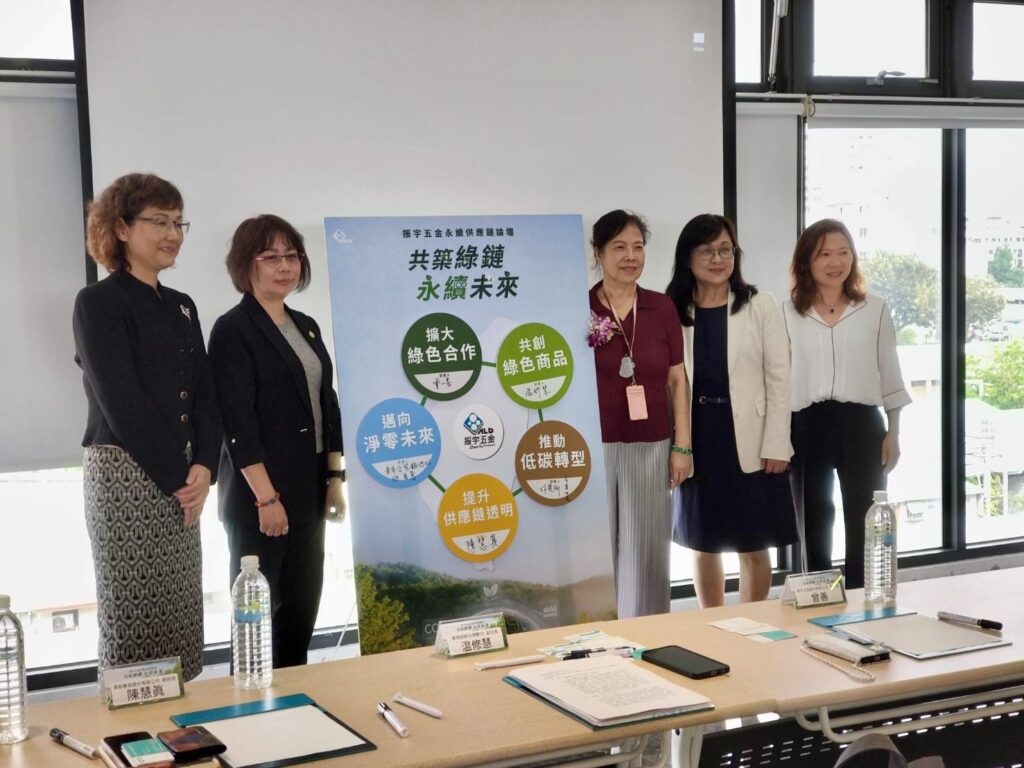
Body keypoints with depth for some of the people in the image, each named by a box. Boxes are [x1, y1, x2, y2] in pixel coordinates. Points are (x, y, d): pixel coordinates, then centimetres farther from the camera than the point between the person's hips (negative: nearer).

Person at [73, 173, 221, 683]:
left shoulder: (182, 307, 15)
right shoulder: (99, 302, -5)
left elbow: (205, 398, 11)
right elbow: (120, 402, -13)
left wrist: (203, 468, -5)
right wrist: (177, 478, -12)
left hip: (183, 483, 7)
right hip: (125, 477, -6)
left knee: (181, 625, 8)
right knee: (134, 623, -2)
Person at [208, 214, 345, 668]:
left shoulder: (306, 327, 14)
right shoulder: (233, 330, -9)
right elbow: (237, 420, -16)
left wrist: (334, 478, 10)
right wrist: (266, 497, -20)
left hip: (308, 491, 7)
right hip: (260, 495, -7)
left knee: (302, 605, 12)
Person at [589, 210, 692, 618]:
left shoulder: (661, 307, 4)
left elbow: (677, 379, 7)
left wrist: (682, 446, 4)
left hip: (651, 446, 2)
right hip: (594, 446, -2)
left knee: (645, 553, 8)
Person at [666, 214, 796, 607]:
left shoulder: (761, 306, 1)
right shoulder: (672, 311, 3)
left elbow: (779, 378, -2)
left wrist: (776, 445, -9)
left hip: (750, 441, -1)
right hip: (697, 438, 2)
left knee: (754, 547, 6)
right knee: (703, 544, 12)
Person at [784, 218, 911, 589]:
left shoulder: (875, 310, 4)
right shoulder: (788, 313, 3)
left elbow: (890, 376, 7)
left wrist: (893, 433, 1)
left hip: (861, 424, 0)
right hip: (807, 427, 0)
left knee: (865, 523, 3)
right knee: (813, 523, 10)